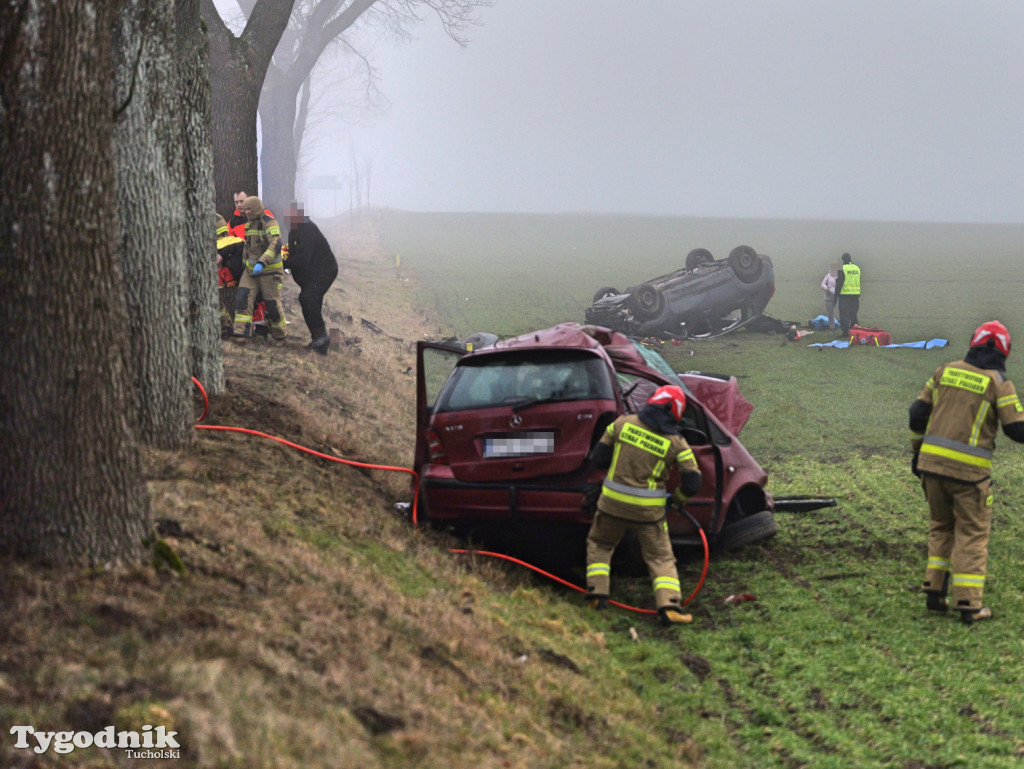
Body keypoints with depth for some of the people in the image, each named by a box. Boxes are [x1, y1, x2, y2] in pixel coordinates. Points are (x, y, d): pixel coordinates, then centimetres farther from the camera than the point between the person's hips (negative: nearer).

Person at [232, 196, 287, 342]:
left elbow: (275, 246, -29)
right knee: (243, 298, -9)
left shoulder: (270, 223, -16)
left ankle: (280, 335, 19)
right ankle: (242, 333, -13)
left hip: (269, 269, -7)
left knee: (273, 302, 0)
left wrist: (262, 263, -40)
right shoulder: (249, 224, 10)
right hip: (251, 269, 7)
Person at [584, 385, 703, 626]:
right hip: (649, 509, -1)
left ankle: (597, 594, 15)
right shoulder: (676, 443, -6)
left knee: (599, 545, 24)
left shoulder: (623, 423, -4)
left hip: (613, 502, 1)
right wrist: (679, 498, 16)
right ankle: (669, 605, -8)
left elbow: (598, 458, 2)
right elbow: (692, 483, -5)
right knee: (661, 557, 9)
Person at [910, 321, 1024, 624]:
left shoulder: (946, 371, 7)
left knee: (941, 527, 20)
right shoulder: (999, 383, -5)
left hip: (931, 462, 4)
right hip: (969, 471, -4)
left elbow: (918, 413, 9)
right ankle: (969, 604, 4)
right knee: (972, 534, 6)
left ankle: (934, 591, 16)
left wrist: (917, 450, 20)